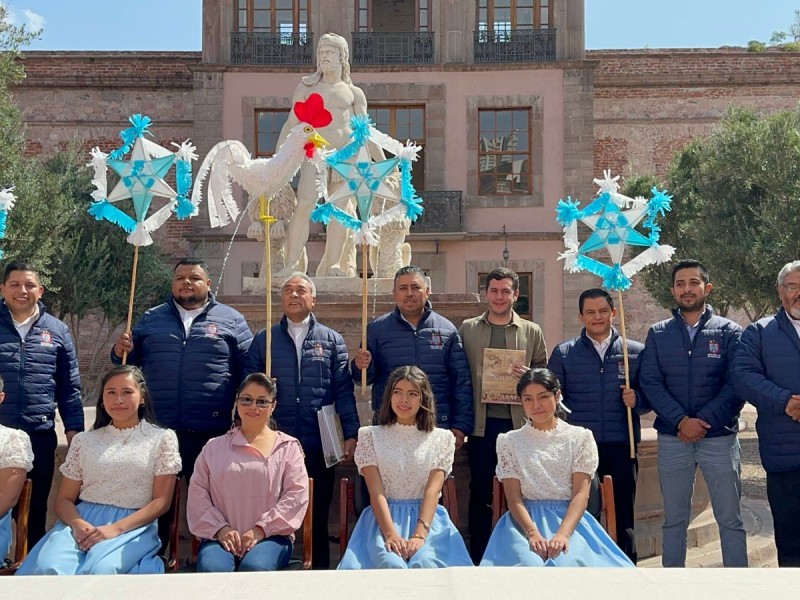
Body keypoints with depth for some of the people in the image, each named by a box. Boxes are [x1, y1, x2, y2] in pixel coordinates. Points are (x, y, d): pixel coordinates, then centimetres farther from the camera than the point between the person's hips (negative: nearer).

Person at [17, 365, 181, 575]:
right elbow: (64, 499, 13)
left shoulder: (162, 438, 8)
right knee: (47, 569, -30)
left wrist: (116, 529, -15)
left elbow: (161, 501, 1)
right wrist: (77, 524, -12)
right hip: (83, 521, 3)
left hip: (134, 526, -2)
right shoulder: (84, 441, 16)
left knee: (100, 571, -35)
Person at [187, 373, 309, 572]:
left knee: (255, 568, -36)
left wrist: (261, 529, -10)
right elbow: (197, 493, 10)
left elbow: (296, 494, 1)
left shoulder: (288, 447, 11)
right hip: (222, 536, 2)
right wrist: (220, 528, -6)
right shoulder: (214, 447, 17)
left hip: (270, 535, -1)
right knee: (211, 569, -33)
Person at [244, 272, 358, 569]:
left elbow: (344, 390, 2)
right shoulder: (263, 340, 9)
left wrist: (351, 434, -6)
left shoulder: (331, 340, 8)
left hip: (320, 444, 0)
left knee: (319, 516, 9)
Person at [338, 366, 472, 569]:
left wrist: (419, 535, -22)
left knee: (425, 564, -34)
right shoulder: (370, 436, 8)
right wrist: (391, 534, -21)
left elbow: (433, 490, -5)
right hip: (384, 519, 0)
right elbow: (376, 491, -4)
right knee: (391, 564, -34)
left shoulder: (441, 438, 9)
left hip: (428, 519, 1)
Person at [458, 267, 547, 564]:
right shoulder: (467, 329, 8)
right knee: (480, 492, 6)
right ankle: (478, 559, 16)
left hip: (519, 422, 0)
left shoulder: (532, 332, 10)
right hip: (481, 424, 0)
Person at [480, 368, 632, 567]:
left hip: (569, 519, 0)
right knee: (529, 564, -31)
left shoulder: (580, 437, 8)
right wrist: (533, 533, -19)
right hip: (526, 521, 0)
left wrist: (563, 534, -20)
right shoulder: (509, 442, 10)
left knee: (568, 563, -32)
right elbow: (514, 498, 0)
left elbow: (581, 493, -3)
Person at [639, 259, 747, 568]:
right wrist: (681, 421, -14)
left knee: (730, 519, 4)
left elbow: (736, 384, -5)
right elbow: (650, 383, -2)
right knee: (674, 519, 9)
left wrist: (704, 421, -14)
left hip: (719, 437, -1)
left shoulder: (729, 332, 3)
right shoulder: (658, 334, 7)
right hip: (672, 438, 1)